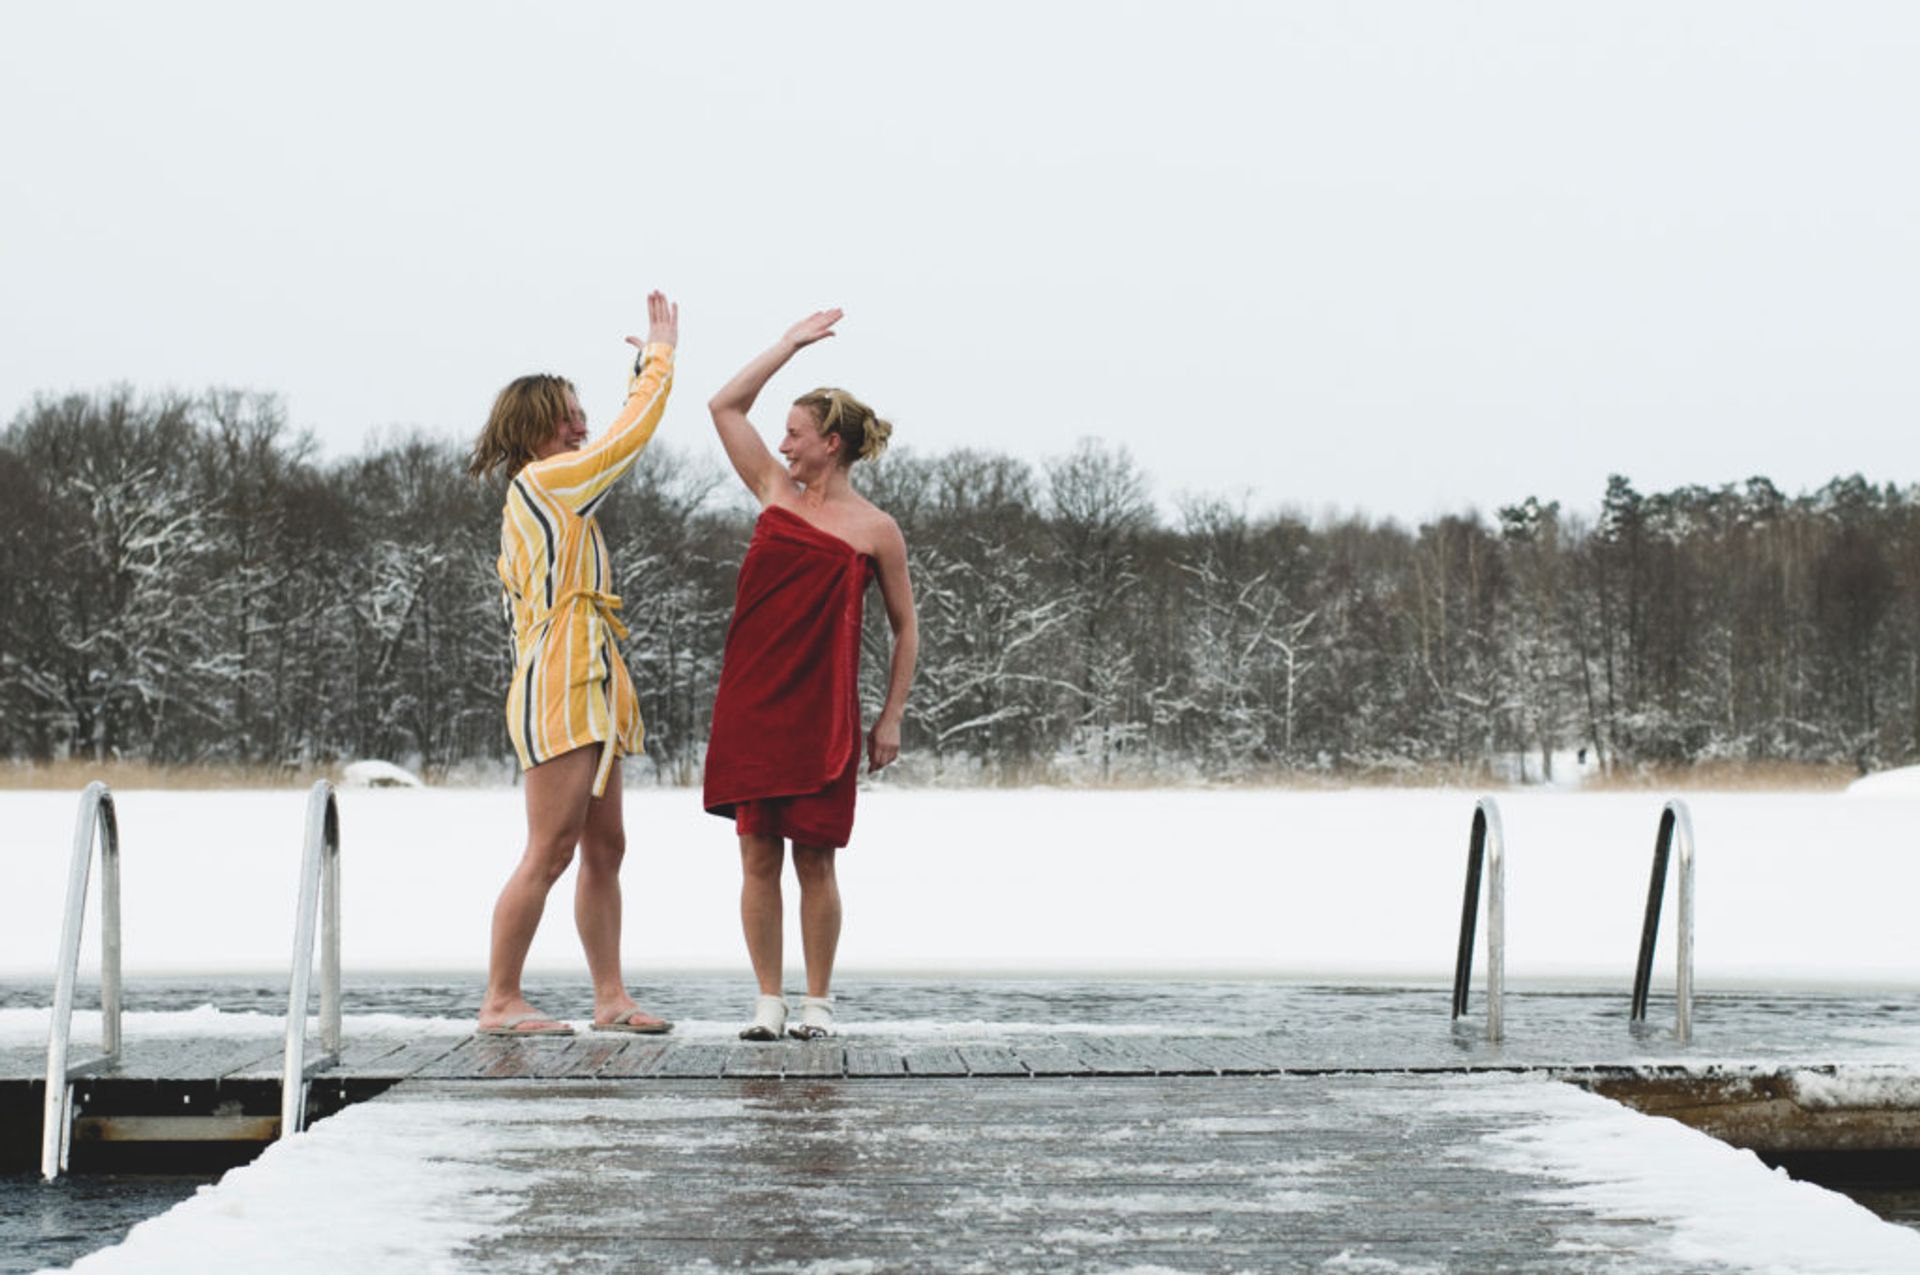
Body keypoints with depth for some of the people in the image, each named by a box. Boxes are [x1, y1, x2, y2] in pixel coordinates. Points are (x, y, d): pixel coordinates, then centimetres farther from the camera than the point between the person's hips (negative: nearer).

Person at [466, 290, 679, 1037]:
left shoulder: (547, 492, 18)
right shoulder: (546, 481, -9)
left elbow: (622, 444, 32)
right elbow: (632, 435, -6)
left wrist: (645, 365, 30)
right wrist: (661, 354, 4)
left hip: (584, 695, 11)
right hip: (559, 692, -11)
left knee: (604, 849, 9)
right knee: (549, 853, -9)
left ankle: (610, 997, 11)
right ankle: (500, 1002, -5)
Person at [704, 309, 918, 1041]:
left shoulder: (875, 530, 0)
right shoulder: (774, 491, 9)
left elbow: (905, 629, 5)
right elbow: (726, 406, 12)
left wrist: (892, 719, 1)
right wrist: (791, 345, 11)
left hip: (823, 713, -3)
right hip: (752, 705, 3)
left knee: (814, 860, 1)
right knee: (758, 856, 2)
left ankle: (817, 1002, 11)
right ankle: (768, 1001, 10)